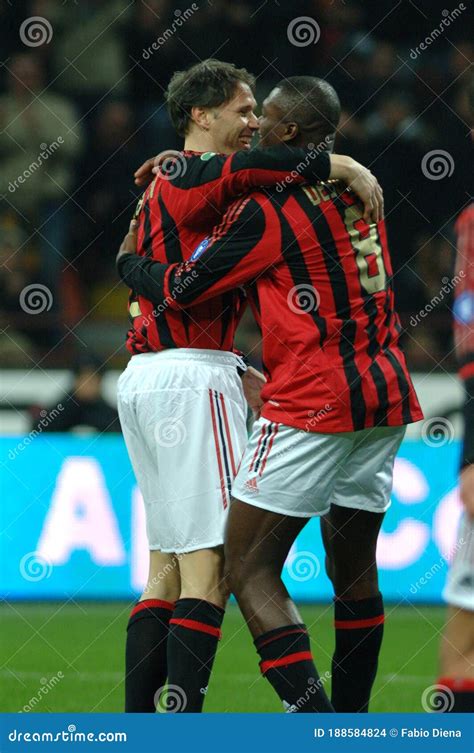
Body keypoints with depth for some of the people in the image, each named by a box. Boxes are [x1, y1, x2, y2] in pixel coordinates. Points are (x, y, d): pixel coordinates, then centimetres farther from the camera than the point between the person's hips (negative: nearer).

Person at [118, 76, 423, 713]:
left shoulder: (268, 210, -11)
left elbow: (183, 288, -6)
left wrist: (129, 261, 14)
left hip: (315, 400, -8)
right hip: (387, 394, 8)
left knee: (249, 568, -6)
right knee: (354, 569, 15)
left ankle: (312, 721, -18)